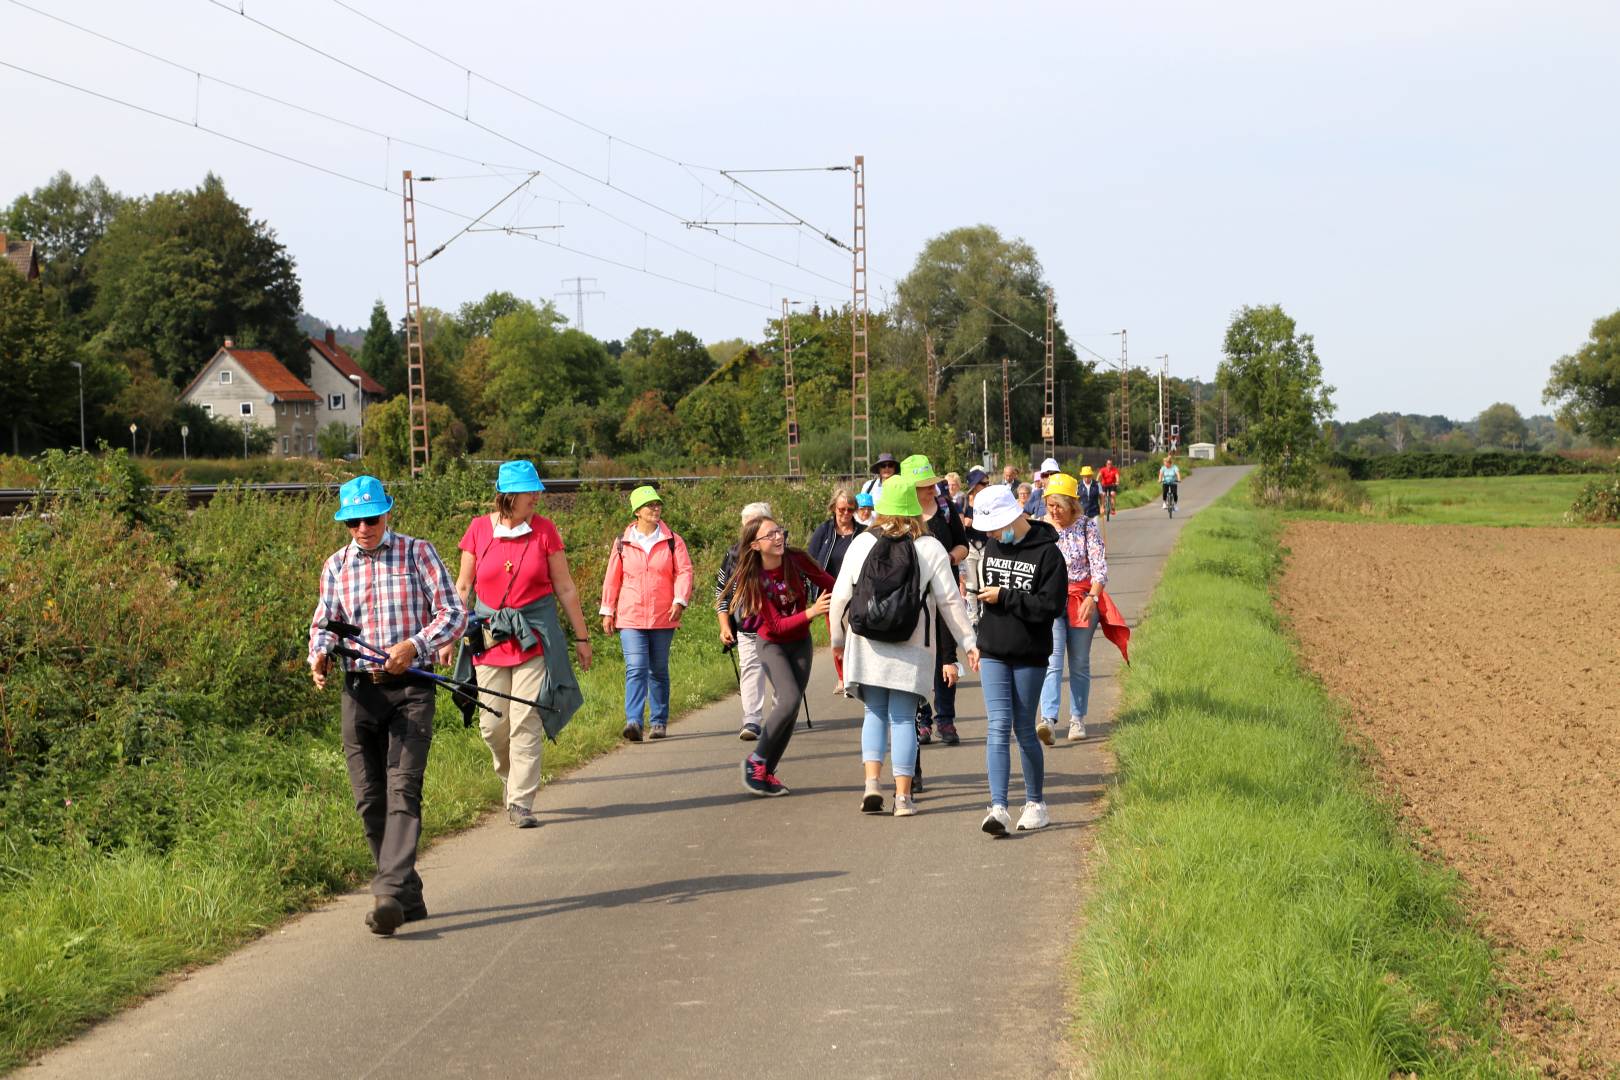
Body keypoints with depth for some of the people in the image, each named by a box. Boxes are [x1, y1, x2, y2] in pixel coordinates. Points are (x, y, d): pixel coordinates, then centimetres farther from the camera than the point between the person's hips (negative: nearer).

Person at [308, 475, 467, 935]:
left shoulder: (417, 553, 2)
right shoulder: (336, 565, 12)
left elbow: (454, 613, 0)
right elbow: (323, 623, 19)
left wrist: (414, 645, -17)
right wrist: (319, 654, -4)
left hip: (410, 689, -4)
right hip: (359, 691, 4)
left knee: (403, 789, -15)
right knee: (369, 798, 3)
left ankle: (390, 893, -24)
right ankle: (409, 896, 15)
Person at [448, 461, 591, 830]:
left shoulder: (544, 530, 0)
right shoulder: (479, 530, 1)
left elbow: (565, 588, 6)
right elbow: (463, 588, 8)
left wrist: (581, 636, 8)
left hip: (534, 635, -1)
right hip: (490, 634, 1)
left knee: (526, 722, -7)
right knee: (492, 724, 2)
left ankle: (521, 803, -1)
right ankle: (511, 779, 30)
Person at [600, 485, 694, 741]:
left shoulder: (672, 541, 4)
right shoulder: (623, 543, 5)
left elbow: (684, 571, -1)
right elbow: (612, 578, 11)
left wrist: (680, 600, -15)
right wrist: (608, 611, 10)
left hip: (663, 618, 1)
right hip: (630, 617, -1)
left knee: (658, 670, 10)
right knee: (635, 669, -13)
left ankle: (659, 721, 19)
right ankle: (633, 721, -21)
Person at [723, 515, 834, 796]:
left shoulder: (796, 560, -16)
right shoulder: (752, 579, -22)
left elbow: (828, 584, -2)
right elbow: (776, 625, -25)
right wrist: (811, 612, -37)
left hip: (801, 642, 4)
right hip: (772, 644, -4)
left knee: (790, 709, 1)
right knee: (789, 700, -23)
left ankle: (767, 771, 12)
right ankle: (756, 761, -9)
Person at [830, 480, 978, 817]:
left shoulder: (861, 543, 1)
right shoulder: (931, 549, -3)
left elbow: (840, 596, 4)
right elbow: (950, 601, -3)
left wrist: (838, 639, 17)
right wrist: (968, 642, 4)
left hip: (867, 646, 1)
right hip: (912, 650, -1)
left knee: (875, 713, 13)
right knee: (903, 718, 4)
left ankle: (872, 783, -3)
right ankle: (903, 796, 2)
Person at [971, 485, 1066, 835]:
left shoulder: (1047, 553, -11)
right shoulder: (993, 546, 8)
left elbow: (1051, 606, -16)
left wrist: (1004, 597, -17)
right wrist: (978, 642, 20)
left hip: (1030, 655, -4)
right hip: (993, 653, 4)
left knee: (1024, 730, 4)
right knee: (998, 727, -7)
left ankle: (1036, 804, 21)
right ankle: (998, 808, -13)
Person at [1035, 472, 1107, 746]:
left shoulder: (1087, 526, -2)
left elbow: (1099, 566, -6)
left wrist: (1092, 598, -19)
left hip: (1082, 598, 0)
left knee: (1080, 662, 6)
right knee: (1052, 659, -13)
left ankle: (1077, 720, 16)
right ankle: (1048, 719, -23)